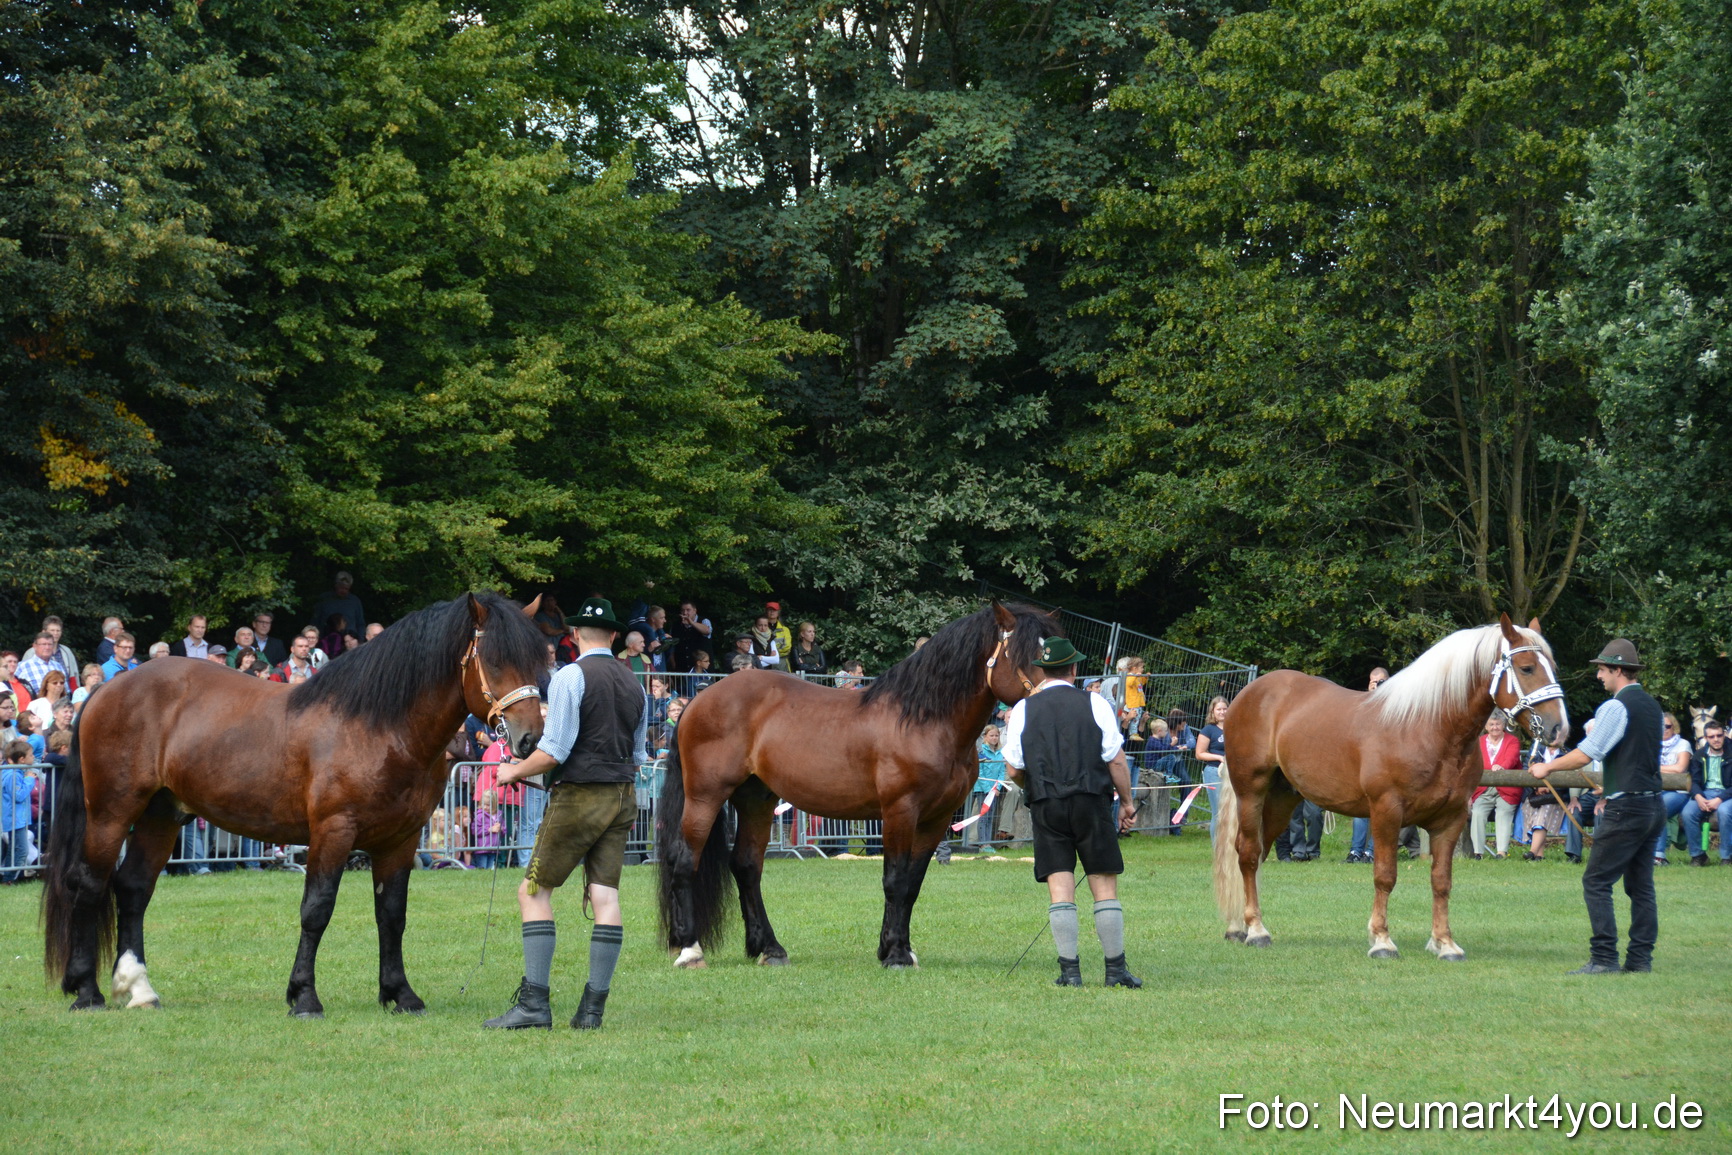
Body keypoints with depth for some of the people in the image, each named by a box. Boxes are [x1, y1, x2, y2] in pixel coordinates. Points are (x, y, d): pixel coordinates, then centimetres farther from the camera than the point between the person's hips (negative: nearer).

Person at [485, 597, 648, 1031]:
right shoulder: (634, 684, 10)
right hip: (622, 799, 6)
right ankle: (593, 1007, -2)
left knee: (534, 891, 1)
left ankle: (534, 1003, -7)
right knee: (606, 897, 2)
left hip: (577, 797, -6)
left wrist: (515, 771, 0)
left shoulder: (570, 677, -10)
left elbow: (554, 751, -15)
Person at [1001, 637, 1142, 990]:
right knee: (1105, 887, 3)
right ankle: (1116, 970, 3)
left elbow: (1014, 768, 2)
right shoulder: (1095, 704, 0)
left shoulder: (1023, 710, 3)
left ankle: (1070, 970, -2)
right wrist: (1127, 802, 10)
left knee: (1060, 890, 2)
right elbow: (1116, 760, -1)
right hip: (1091, 802, -1)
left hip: (1046, 805, 1)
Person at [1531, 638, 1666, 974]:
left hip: (1625, 808, -9)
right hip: (1653, 805, 9)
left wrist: (1548, 768, 0)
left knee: (1596, 882, -6)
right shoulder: (1653, 707, 14)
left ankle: (1604, 958, -10)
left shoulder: (1616, 707, -12)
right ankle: (1641, 957, 9)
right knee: (1641, 885, 11)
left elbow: (1586, 754, -14)